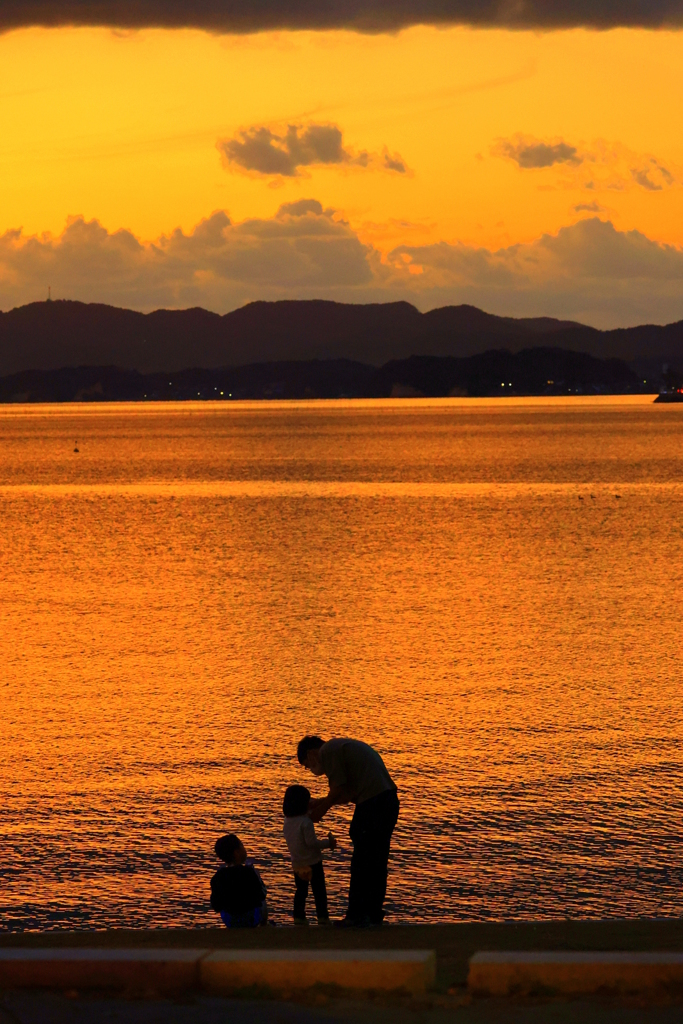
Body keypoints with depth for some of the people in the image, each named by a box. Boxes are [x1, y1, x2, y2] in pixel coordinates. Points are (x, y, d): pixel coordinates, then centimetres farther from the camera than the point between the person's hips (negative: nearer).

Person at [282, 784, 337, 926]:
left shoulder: (287, 821, 2)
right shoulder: (305, 822, -21)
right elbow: (311, 842, -23)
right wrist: (329, 843, -12)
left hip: (297, 863, 7)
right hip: (312, 862, -7)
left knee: (300, 891, 15)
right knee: (319, 891, 3)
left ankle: (299, 916, 13)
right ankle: (322, 917, 4)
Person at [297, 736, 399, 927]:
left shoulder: (327, 751, -1)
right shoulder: (344, 747, 28)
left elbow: (339, 789, -7)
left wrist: (320, 810, 7)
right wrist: (321, 803, 27)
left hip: (372, 804, -9)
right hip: (389, 799, 10)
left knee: (361, 863, -3)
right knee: (377, 862, 14)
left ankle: (357, 916, 0)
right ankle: (374, 913, 17)